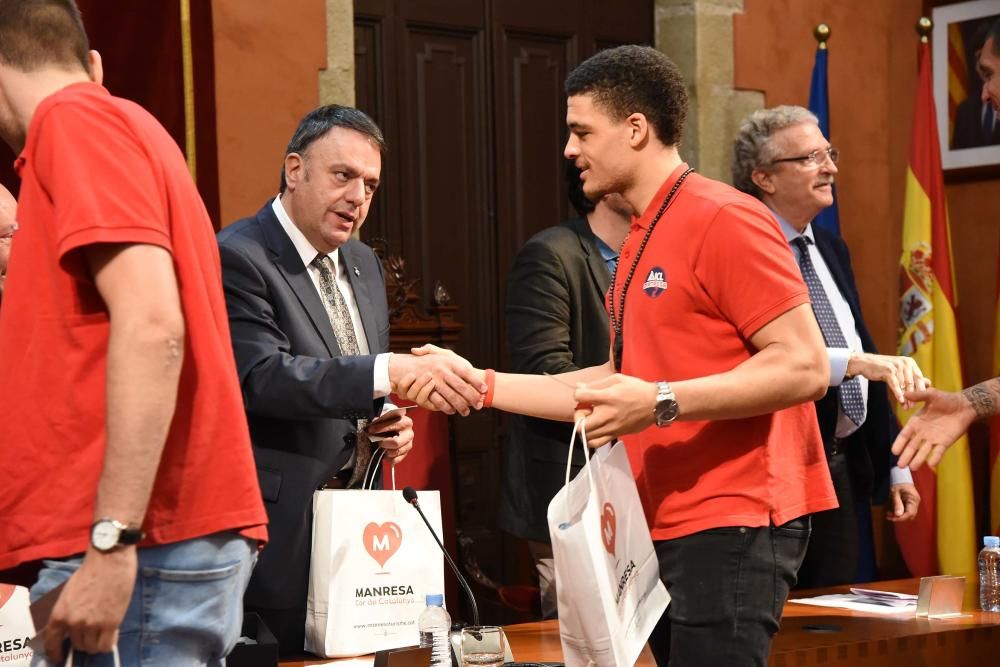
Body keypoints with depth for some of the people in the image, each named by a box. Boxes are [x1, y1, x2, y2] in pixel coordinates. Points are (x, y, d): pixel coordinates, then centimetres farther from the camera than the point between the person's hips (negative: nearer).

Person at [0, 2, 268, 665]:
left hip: (141, 546, -9)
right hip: (179, 537, 9)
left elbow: (151, 326, -19)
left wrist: (112, 544, -22)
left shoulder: (73, 120, -6)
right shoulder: (121, 123, 20)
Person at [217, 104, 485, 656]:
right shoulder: (236, 259, -12)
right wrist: (393, 372, -36)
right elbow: (260, 376, -26)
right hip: (281, 531, -7)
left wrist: (394, 423, 2)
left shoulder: (364, 264, 14)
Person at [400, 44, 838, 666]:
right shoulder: (643, 241, 17)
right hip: (671, 526, 9)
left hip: (732, 525, -9)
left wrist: (661, 403, -24)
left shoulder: (724, 219, -13)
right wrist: (480, 384, 15)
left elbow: (805, 367, -18)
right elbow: (622, 382, 19)